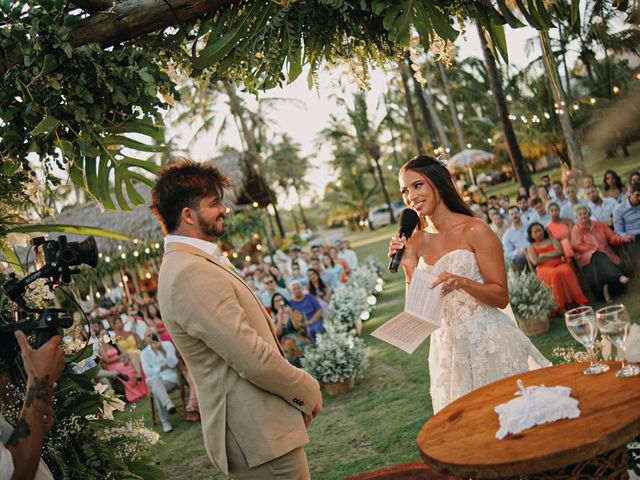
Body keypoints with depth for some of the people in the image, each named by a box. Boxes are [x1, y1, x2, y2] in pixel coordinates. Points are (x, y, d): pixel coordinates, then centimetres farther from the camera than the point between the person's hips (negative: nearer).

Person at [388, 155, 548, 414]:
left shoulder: (475, 231, -10)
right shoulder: (416, 242, 3)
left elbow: (502, 297, -10)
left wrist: (462, 282, -27)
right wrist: (408, 268, -11)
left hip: (489, 341, -4)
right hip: (448, 347, 4)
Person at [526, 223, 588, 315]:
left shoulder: (552, 239, 22)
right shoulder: (531, 247, 16)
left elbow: (560, 251, 4)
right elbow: (535, 261, -3)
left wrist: (544, 255, -2)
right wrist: (553, 256, -2)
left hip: (559, 264, 2)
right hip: (545, 269, -2)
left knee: (567, 271, -35)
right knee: (555, 274, -39)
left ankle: (577, 299, -40)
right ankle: (560, 305, -43)